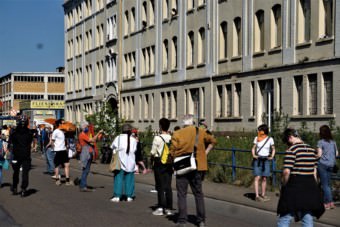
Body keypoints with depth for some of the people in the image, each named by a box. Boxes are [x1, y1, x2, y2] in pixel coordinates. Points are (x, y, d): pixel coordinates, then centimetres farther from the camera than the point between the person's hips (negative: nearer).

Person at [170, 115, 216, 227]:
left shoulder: (177, 134, -6)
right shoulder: (201, 132, 2)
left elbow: (172, 151, -8)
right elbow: (213, 141, 14)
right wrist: (205, 152, 15)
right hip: (197, 167, 2)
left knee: (182, 194, 6)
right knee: (198, 193, 13)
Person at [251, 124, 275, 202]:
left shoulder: (270, 139, -1)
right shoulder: (256, 138, 2)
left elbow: (273, 149, 9)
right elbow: (253, 148, 9)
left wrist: (272, 156, -7)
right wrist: (253, 155, -9)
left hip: (266, 160, 1)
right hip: (257, 160, 0)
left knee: (264, 178, 5)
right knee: (257, 177, -8)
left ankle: (263, 194, 17)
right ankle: (257, 196, -9)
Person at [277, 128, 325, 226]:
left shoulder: (291, 149, -12)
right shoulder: (312, 149, 10)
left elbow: (286, 171, -19)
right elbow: (314, 171, 13)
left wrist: (284, 185, -5)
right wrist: (313, 187, 19)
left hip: (294, 186, -6)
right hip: (310, 186, 6)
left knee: (284, 219, 3)